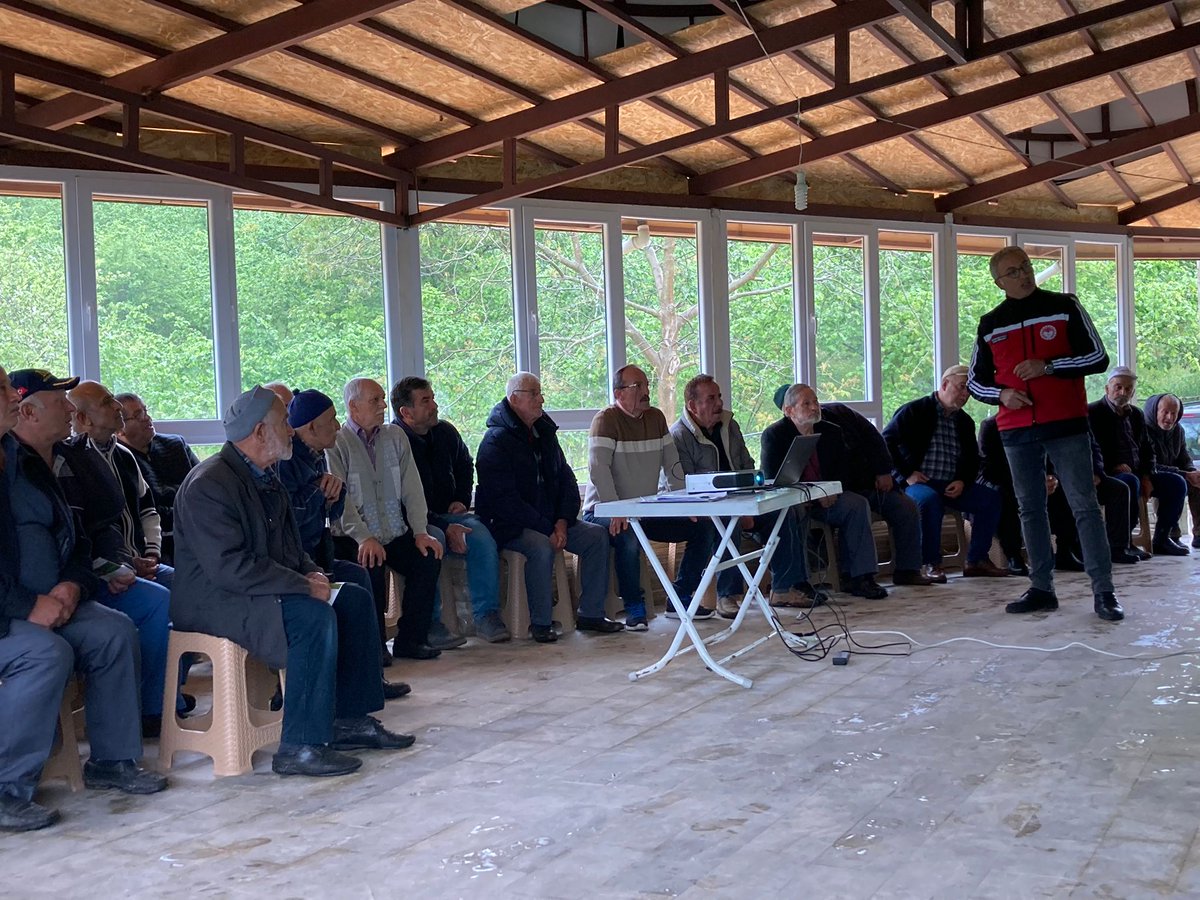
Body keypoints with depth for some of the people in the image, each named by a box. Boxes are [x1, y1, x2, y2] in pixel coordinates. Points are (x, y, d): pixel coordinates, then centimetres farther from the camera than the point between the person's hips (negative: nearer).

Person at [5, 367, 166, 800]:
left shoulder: (43, 468, 15)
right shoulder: (8, 467, -15)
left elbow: (77, 545, 20)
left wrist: (72, 585, -1)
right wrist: (27, 606, -24)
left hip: (48, 604, 9)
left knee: (115, 630, -8)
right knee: (48, 653, -32)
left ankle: (111, 760, 2)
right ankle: (8, 787, -21)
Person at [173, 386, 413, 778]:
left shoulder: (265, 477, 13)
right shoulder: (209, 485, -19)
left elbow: (288, 543, 22)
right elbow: (230, 566, -27)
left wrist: (310, 571, 0)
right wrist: (303, 586, -24)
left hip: (262, 589, 10)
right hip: (214, 600, -10)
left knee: (354, 600, 2)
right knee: (315, 617, -30)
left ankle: (350, 720, 4)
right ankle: (300, 747, -25)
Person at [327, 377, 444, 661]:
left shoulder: (395, 436, 13)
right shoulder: (336, 443, -3)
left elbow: (412, 488, 8)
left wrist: (420, 532, -4)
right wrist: (364, 538, -24)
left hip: (395, 534, 5)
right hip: (354, 538, -5)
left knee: (429, 557, -18)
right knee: (371, 565, -31)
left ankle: (410, 638, -8)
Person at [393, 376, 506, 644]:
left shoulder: (446, 433, 8)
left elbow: (465, 466, 31)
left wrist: (461, 500, 14)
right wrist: (445, 528, -23)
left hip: (448, 514, 5)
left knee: (482, 537, -25)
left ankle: (487, 615, -24)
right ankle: (430, 622, -30)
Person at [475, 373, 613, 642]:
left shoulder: (545, 433, 13)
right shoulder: (496, 442, -12)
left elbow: (566, 480, 13)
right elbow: (505, 501, -19)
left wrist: (562, 522, -5)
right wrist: (548, 530, -22)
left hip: (550, 521, 8)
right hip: (508, 526, -8)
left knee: (597, 536, -9)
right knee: (541, 546, -35)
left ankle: (591, 613, -5)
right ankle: (540, 622, -22)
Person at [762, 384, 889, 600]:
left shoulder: (831, 432, 11)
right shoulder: (774, 434, -5)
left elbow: (843, 470, 12)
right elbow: (772, 478, -14)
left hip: (826, 497, 5)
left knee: (858, 504, -19)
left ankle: (861, 578, -20)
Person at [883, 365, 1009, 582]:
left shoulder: (965, 422, 16)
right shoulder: (915, 411, -3)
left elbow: (973, 459, 21)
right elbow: (886, 441, -8)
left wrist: (963, 481, 0)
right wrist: (907, 473, -13)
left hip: (951, 486, 6)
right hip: (918, 483, -6)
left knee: (991, 497, -13)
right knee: (929, 499, -39)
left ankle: (976, 560, -5)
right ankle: (932, 564, -25)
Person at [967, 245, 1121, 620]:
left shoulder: (1064, 307, 2)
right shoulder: (990, 325, 9)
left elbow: (1098, 358, -2)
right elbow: (975, 381, 15)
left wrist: (1048, 366, -14)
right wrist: (1001, 394, -7)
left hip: (1066, 424, -3)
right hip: (1017, 431, 3)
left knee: (1085, 506, -6)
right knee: (1030, 509, 7)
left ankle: (1103, 592, -4)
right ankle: (1041, 588, 15)